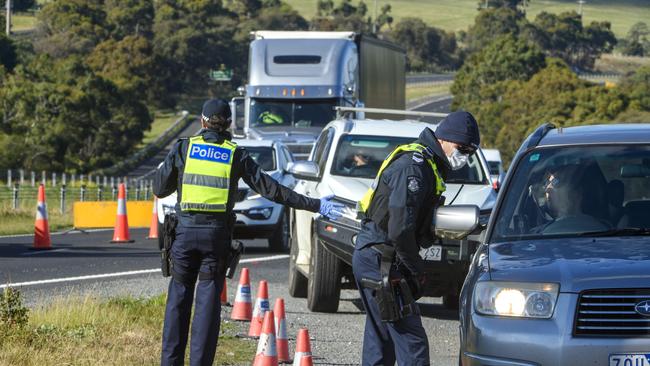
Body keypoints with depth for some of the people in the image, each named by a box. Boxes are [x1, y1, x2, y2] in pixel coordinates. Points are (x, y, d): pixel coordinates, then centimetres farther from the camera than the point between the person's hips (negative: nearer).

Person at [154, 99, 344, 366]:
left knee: (179, 298, 9)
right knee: (208, 302, 4)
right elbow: (270, 189, 1)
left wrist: (161, 169, 28)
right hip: (217, 233, 0)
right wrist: (315, 206, 5)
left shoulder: (183, 148, 1)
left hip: (185, 231, 0)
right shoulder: (236, 155, 3)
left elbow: (160, 189, 6)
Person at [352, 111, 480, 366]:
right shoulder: (414, 166, -18)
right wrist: (416, 268, -12)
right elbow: (400, 229, -24)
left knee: (381, 340, 14)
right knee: (411, 340, -12)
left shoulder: (427, 164, 16)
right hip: (380, 261, -11)